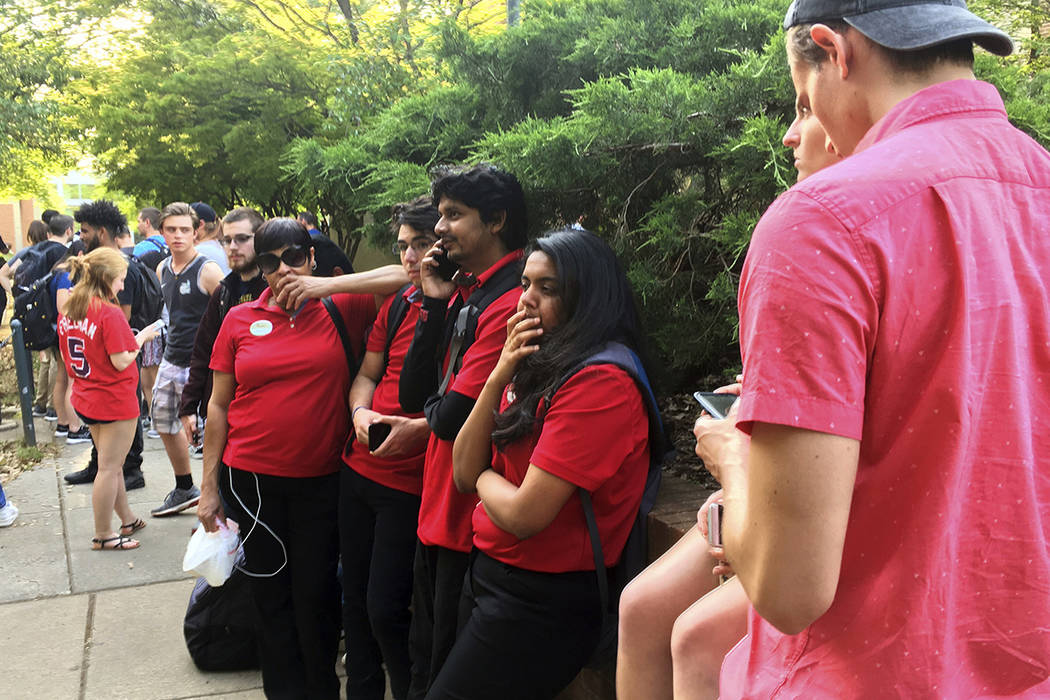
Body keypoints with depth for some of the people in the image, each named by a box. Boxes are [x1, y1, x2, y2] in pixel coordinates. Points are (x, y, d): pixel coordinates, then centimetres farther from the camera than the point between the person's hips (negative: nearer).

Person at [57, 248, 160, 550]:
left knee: (111, 464, 19)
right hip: (115, 400, -8)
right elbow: (121, 362, -21)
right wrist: (141, 338, -6)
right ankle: (103, 535, 11)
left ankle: (127, 519, 31)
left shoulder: (67, 312, 4)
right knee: (109, 467, 2)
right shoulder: (109, 312, -20)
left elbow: (67, 358, 11)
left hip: (86, 398, 8)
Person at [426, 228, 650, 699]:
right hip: (492, 574, 8)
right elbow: (464, 474, 2)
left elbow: (523, 515, -24)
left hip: (541, 604, -8)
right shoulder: (539, 365, 7)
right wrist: (499, 377, -8)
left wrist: (484, 475, -3)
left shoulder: (602, 383, -22)